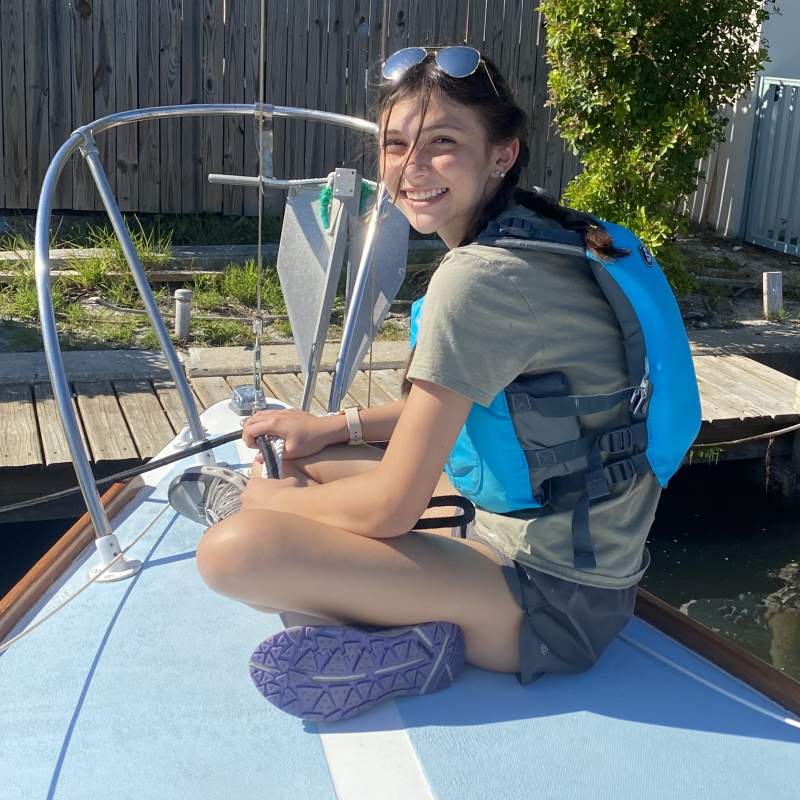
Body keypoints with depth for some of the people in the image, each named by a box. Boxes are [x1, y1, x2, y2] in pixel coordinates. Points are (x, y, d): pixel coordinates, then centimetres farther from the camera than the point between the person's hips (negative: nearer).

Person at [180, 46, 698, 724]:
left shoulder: (478, 279, -24)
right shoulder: (535, 235, 6)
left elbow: (391, 507, -19)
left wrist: (275, 498, 0)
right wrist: (335, 427, 14)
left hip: (556, 603, -10)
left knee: (233, 550, -24)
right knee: (304, 470, 17)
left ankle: (414, 642, -7)